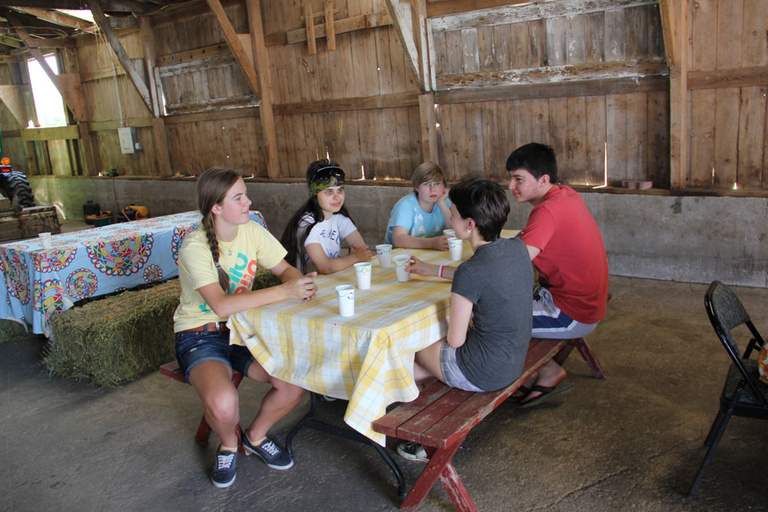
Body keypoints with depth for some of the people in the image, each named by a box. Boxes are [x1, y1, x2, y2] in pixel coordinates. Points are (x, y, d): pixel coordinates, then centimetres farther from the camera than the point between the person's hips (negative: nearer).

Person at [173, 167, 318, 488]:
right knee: (223, 404, -33)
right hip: (200, 337, -5)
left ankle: (256, 437, 12)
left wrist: (301, 283, -21)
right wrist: (284, 291, -36)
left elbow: (285, 269, 4)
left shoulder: (251, 231, -3)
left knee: (295, 380, -19)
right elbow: (221, 305, -32)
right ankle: (228, 445, 7)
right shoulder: (195, 248, -20)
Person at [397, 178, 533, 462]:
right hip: (514, 362, 8)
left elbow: (455, 340, -19)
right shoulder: (517, 248, -6)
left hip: (483, 373, -7)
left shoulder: (470, 272, -29)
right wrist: (434, 270, 24)